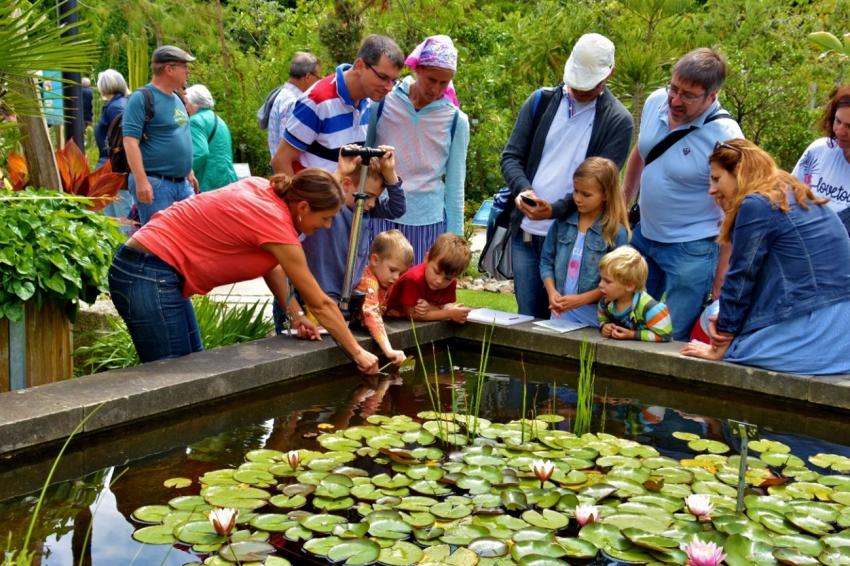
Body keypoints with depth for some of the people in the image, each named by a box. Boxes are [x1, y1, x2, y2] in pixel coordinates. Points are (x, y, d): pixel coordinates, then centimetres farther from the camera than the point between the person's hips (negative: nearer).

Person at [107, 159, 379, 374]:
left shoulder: (263, 189, 3)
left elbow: (271, 265, 14)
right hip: (148, 276, -9)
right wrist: (358, 353, -2)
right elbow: (321, 305, -11)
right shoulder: (275, 225, -19)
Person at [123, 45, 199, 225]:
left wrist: (189, 172, 24)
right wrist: (141, 181, -23)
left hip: (182, 183, 8)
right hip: (155, 183, -8)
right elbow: (130, 141, -17)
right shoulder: (142, 98, -10)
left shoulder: (177, 98, 16)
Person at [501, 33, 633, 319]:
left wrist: (555, 209, -24)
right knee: (528, 319, 12)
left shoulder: (617, 121, -3)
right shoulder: (541, 101, 7)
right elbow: (511, 157, 6)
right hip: (526, 232, 3)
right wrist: (523, 189, -16)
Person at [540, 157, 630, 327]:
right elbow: (546, 261, 9)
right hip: (560, 311, 4)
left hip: (593, 315, -3)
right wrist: (552, 291, -5)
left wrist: (581, 299, -14)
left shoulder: (616, 232, -9)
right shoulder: (562, 223, 4)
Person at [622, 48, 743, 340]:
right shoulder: (655, 102, -4)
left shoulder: (725, 137, -22)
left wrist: (721, 280, -15)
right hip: (644, 235, 7)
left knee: (676, 339, 2)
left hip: (692, 250, -6)